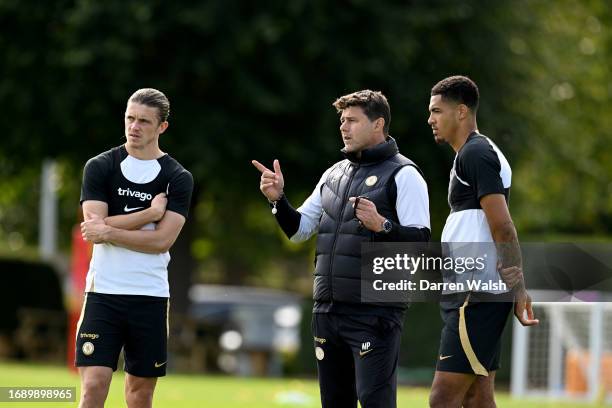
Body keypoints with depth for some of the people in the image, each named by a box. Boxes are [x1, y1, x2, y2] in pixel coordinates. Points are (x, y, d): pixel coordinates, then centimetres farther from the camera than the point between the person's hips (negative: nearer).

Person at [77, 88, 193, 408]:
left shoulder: (178, 178, 3)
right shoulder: (99, 167, 3)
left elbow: (162, 240, -8)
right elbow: (94, 227, -9)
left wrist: (109, 231, -12)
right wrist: (151, 212, -10)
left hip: (151, 296, 1)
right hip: (103, 292, -1)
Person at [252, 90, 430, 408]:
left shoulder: (403, 175, -4)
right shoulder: (334, 174, 18)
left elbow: (420, 241, -12)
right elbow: (298, 229, 21)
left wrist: (381, 225, -28)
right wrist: (277, 199, 5)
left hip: (375, 313, -7)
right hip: (328, 310, 7)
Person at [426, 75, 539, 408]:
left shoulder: (475, 154, -11)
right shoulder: (478, 153, 21)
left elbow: (502, 226, -18)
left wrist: (517, 289, -21)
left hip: (477, 297, -10)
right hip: (473, 294, 10)